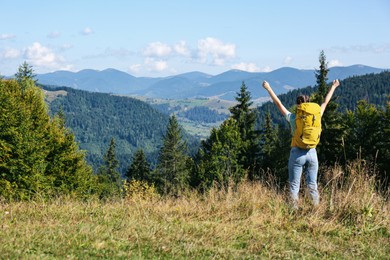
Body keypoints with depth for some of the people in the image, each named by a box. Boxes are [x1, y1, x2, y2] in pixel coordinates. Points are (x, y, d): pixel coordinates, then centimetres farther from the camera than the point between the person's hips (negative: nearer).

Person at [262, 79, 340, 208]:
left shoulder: (293, 118, -4)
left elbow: (278, 103, 3)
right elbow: (325, 102, 16)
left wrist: (268, 88, 13)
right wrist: (333, 87, 30)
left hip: (297, 153, -3)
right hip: (312, 153, 3)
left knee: (294, 186, 1)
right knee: (312, 185, 9)